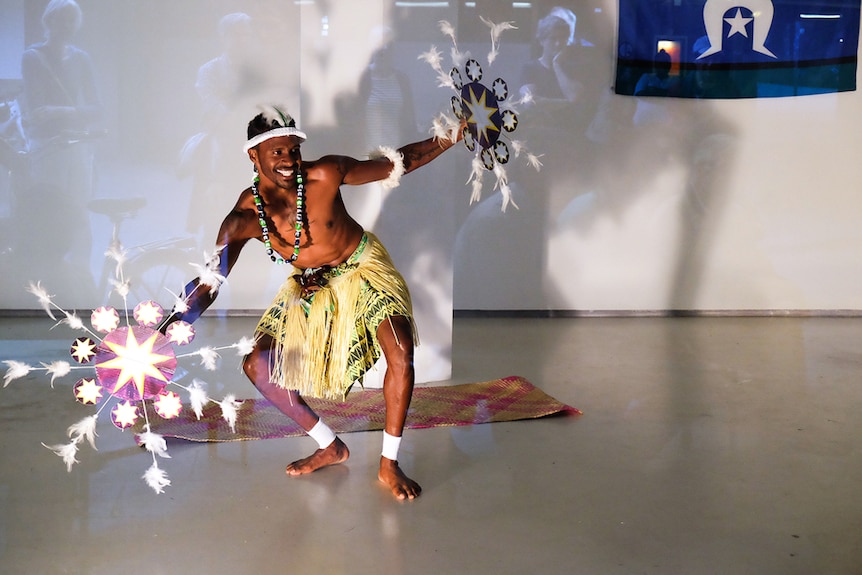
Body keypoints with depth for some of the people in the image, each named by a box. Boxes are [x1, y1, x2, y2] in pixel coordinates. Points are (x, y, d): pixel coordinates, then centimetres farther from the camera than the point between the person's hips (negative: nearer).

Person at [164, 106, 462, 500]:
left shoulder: (325, 175, -25)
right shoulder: (245, 216, -20)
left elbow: (396, 163, -12)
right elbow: (210, 282, -21)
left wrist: (448, 141, -16)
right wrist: (172, 326, -34)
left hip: (361, 268, -3)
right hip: (309, 286, 3)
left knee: (401, 352, -25)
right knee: (257, 366, -6)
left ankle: (389, 466, -8)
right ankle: (330, 448, 12)